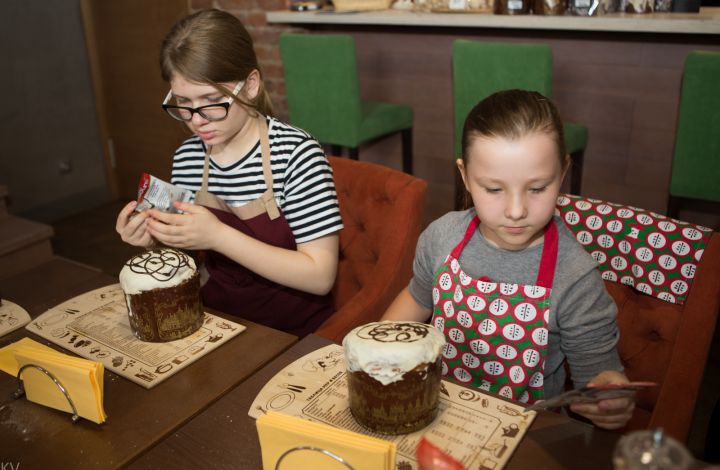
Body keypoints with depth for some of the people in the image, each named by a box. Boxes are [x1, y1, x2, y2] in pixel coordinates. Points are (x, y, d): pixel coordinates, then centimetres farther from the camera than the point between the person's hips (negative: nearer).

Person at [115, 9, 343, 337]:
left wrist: (217, 236, -25)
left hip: (295, 335, -4)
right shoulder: (186, 157, -1)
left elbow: (320, 276, -19)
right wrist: (155, 242, -9)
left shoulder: (296, 153, -17)